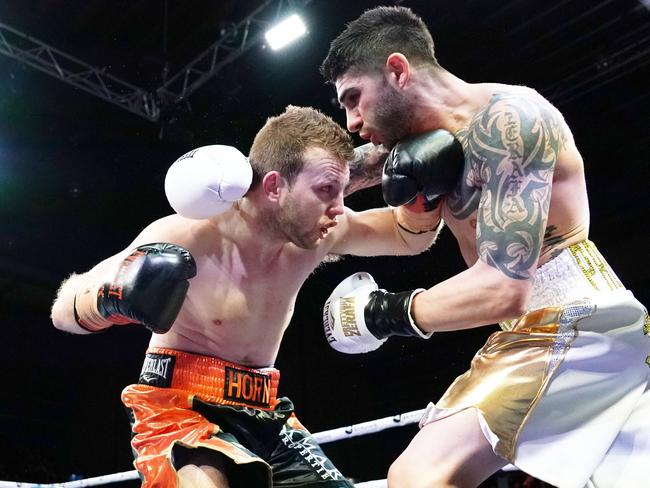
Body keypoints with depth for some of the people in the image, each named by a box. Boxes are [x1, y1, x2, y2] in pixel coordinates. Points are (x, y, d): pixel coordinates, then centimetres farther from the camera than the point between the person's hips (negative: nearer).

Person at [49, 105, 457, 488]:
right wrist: (115, 297, -38)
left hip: (263, 415, 6)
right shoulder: (184, 236, -20)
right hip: (179, 409, -5)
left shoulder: (317, 232, -7)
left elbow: (411, 237, 9)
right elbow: (65, 310, -14)